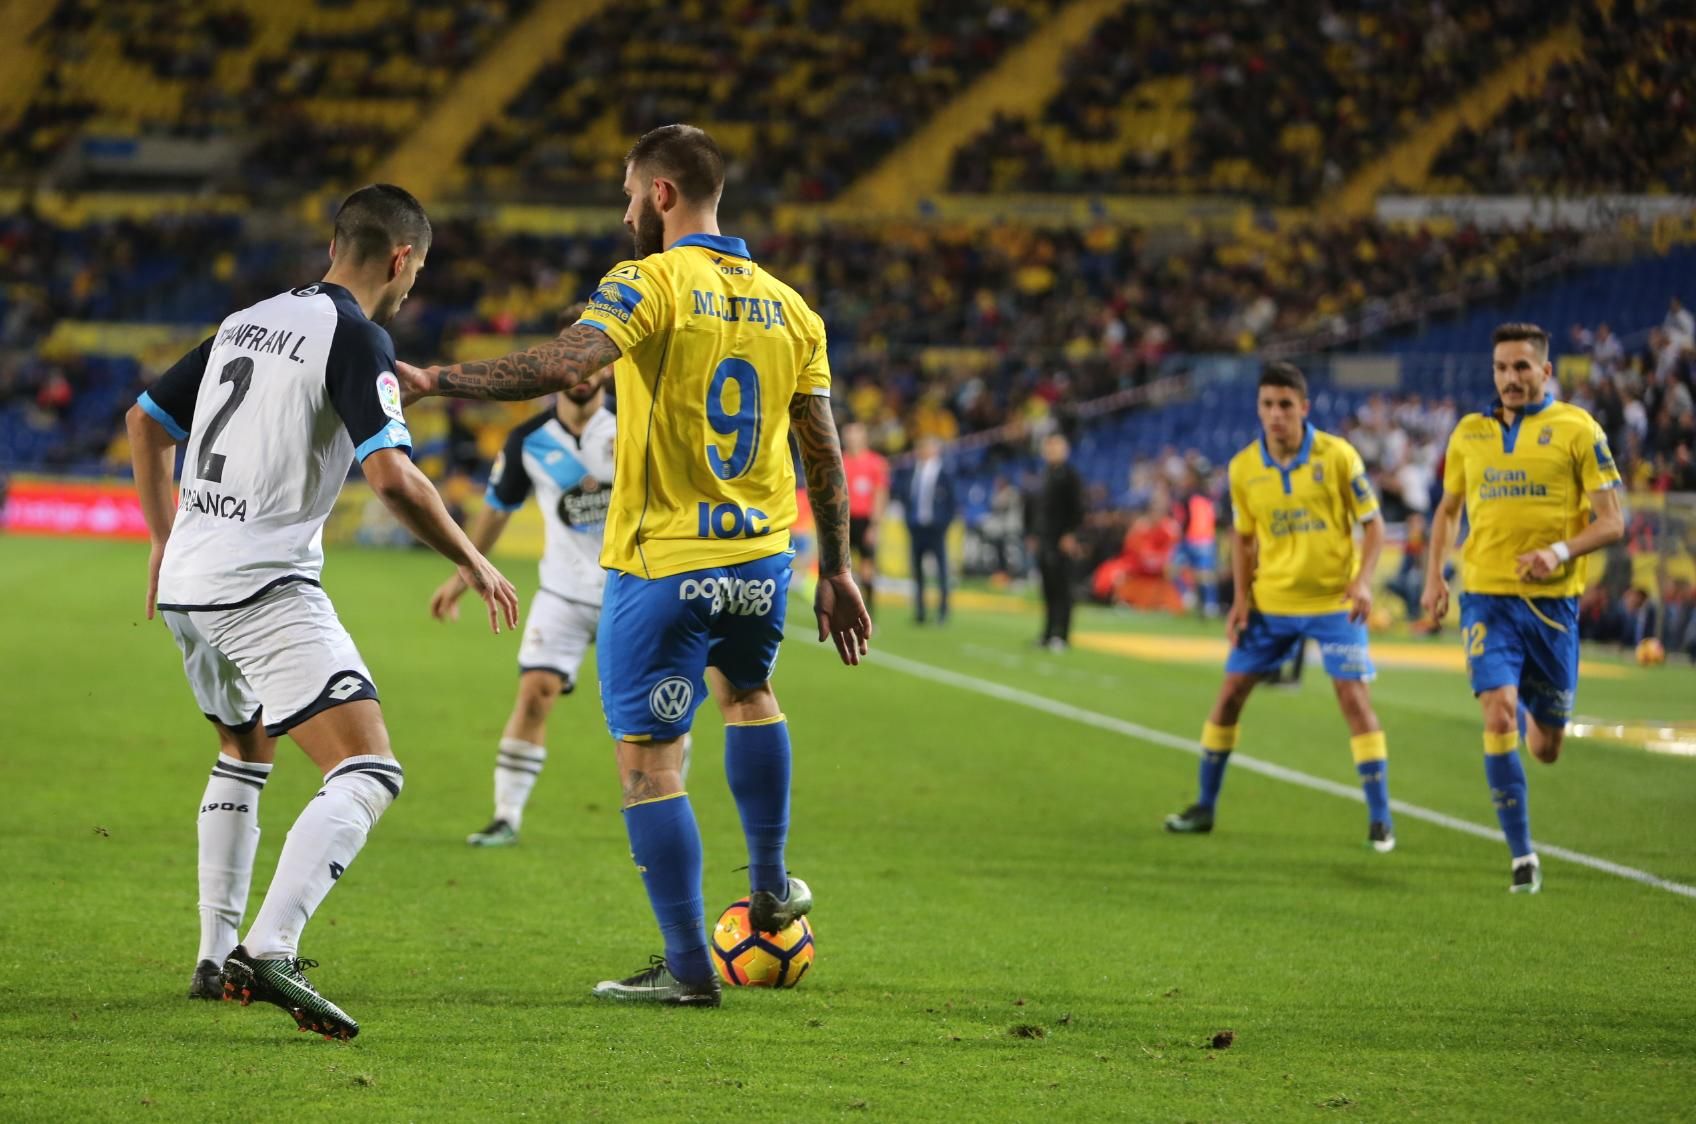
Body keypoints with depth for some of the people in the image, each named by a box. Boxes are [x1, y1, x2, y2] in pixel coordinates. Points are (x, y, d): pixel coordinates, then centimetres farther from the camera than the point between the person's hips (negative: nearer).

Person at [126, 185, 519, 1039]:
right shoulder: (356, 338, -8)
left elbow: (145, 420, 24)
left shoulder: (247, 323, 16)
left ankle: (216, 959, 31)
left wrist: (165, 538, 34)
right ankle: (269, 952, -31)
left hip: (186, 583, 9)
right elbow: (391, 475, -20)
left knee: (244, 752, 31)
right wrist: (472, 562, -8)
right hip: (264, 585, -9)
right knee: (368, 774, -14)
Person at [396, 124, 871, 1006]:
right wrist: (836, 571, 18)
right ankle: (771, 888, 39)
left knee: (647, 758, 1)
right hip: (763, 557, 6)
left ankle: (687, 967, 1)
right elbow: (823, 453, 10)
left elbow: (562, 366, -27)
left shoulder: (651, 284, -10)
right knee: (746, 689, 34)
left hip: (662, 567, -6)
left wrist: (435, 381, -26)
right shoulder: (788, 307, 8)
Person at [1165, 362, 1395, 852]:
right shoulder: (1244, 468, -2)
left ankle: (1380, 820, -4)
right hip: (1269, 603, 3)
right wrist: (1241, 599, 1)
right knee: (1231, 692, 5)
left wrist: (1363, 581, -19)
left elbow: (1372, 523, -5)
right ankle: (1204, 807, 19)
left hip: (1333, 600, -3)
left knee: (1353, 696, -11)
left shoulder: (1337, 456, -11)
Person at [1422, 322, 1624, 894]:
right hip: (1487, 597, 1)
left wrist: (1561, 552, -21)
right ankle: (1522, 855, -13)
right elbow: (1447, 510, 22)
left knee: (1546, 748, 8)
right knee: (1499, 713, -20)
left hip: (1552, 600, -1)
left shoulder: (1577, 429, -2)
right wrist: (1434, 575, 7)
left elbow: (1611, 522, -3)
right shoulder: (1469, 433, 9)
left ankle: (1538, 715, 49)